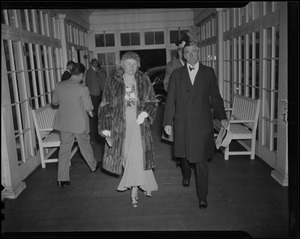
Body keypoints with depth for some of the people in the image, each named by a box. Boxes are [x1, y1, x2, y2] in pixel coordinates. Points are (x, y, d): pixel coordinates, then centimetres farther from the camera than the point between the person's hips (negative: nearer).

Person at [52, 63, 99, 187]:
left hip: (64, 123, 3)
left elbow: (54, 102, 7)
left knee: (64, 149, 10)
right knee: (85, 145, 18)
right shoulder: (83, 89, -19)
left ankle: (62, 179, 11)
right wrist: (89, 111, 9)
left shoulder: (59, 85, -5)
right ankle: (93, 166, 42)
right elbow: (88, 107, -13)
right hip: (79, 123, -3)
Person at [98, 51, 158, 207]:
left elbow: (152, 102, 9)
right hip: (120, 125, 1)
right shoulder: (112, 82, 1)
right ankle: (143, 184, 28)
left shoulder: (144, 80, 4)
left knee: (137, 157, -6)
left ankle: (134, 192, 6)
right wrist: (105, 126, -4)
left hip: (138, 124, 0)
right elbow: (106, 105, 2)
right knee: (127, 156, 5)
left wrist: (145, 113, -11)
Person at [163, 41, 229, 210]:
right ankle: (186, 175, 48)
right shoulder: (177, 74, 7)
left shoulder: (209, 73, 5)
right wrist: (168, 122, 0)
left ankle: (203, 197, 9)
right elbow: (170, 100, 5)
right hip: (182, 123, 2)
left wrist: (222, 117, -4)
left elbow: (216, 97, 7)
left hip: (202, 123, -2)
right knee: (184, 154, 16)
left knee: (201, 160, -2)